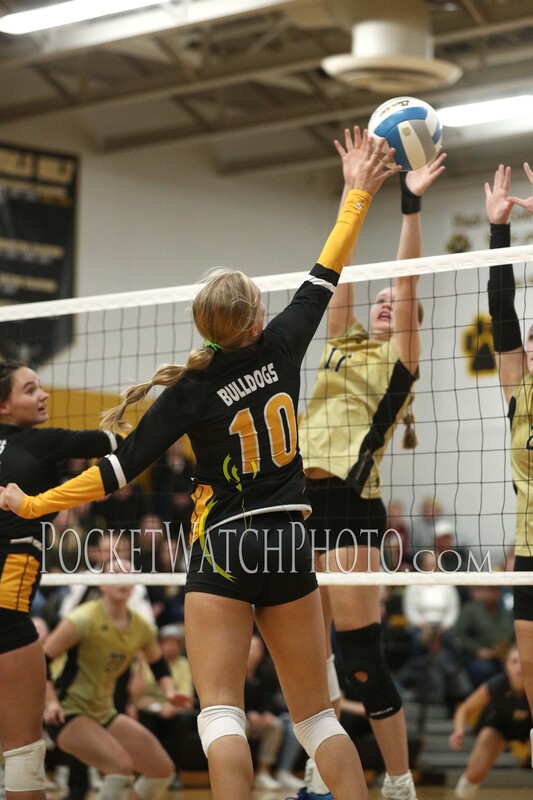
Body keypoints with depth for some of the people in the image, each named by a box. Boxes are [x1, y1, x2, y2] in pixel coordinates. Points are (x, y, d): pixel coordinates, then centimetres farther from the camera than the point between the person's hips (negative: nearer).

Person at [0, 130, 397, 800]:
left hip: (223, 549, -4)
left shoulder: (191, 392, -10)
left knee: (220, 710, -7)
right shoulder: (281, 348, -2)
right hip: (288, 546, 4)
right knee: (316, 713, 9)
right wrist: (358, 194, 19)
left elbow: (123, 466, -10)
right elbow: (324, 278, 9)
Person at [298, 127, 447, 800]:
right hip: (302, 500, 6)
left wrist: (411, 203, -8)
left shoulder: (399, 361, 5)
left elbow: (405, 282, -4)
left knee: (360, 655, -7)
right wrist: (353, 189, 13)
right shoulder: (343, 347, 19)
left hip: (350, 505, -6)